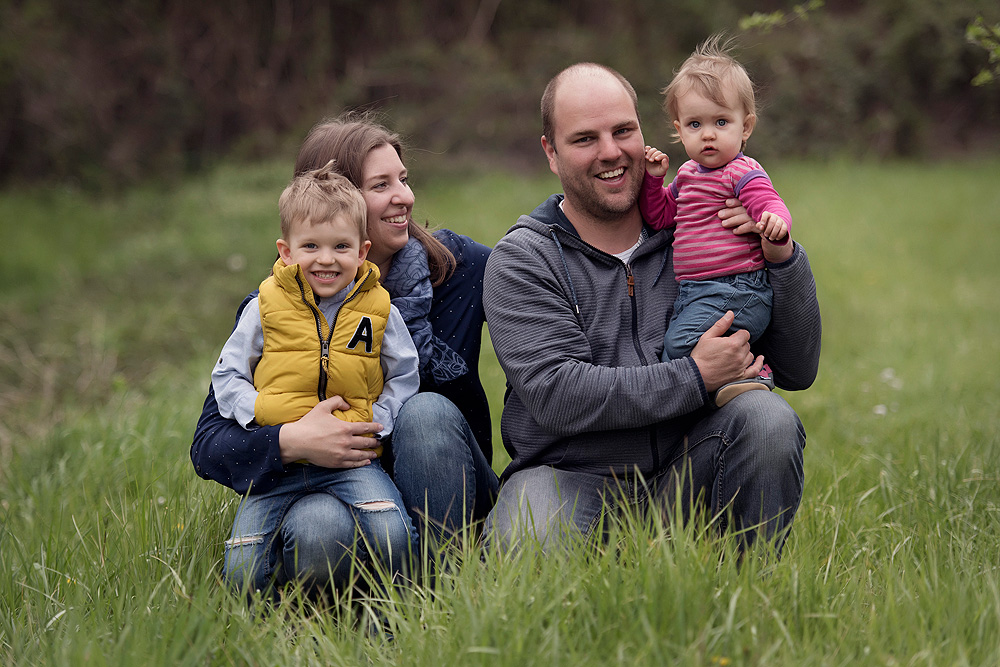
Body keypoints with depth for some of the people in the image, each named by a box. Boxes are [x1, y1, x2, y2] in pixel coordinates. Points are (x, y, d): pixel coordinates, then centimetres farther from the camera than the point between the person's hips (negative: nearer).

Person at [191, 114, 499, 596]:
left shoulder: (457, 265, 0)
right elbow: (208, 443, -9)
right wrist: (289, 442, -27)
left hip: (444, 495, 2)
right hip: (330, 487, -1)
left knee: (427, 411, -30)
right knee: (316, 534, -36)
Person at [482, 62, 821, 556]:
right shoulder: (521, 261, 2)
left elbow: (797, 371, 10)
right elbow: (557, 394, -15)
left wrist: (784, 260, -6)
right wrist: (695, 378, -16)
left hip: (683, 476, 3)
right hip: (571, 477, -3)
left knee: (768, 418, -26)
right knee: (530, 549, -36)